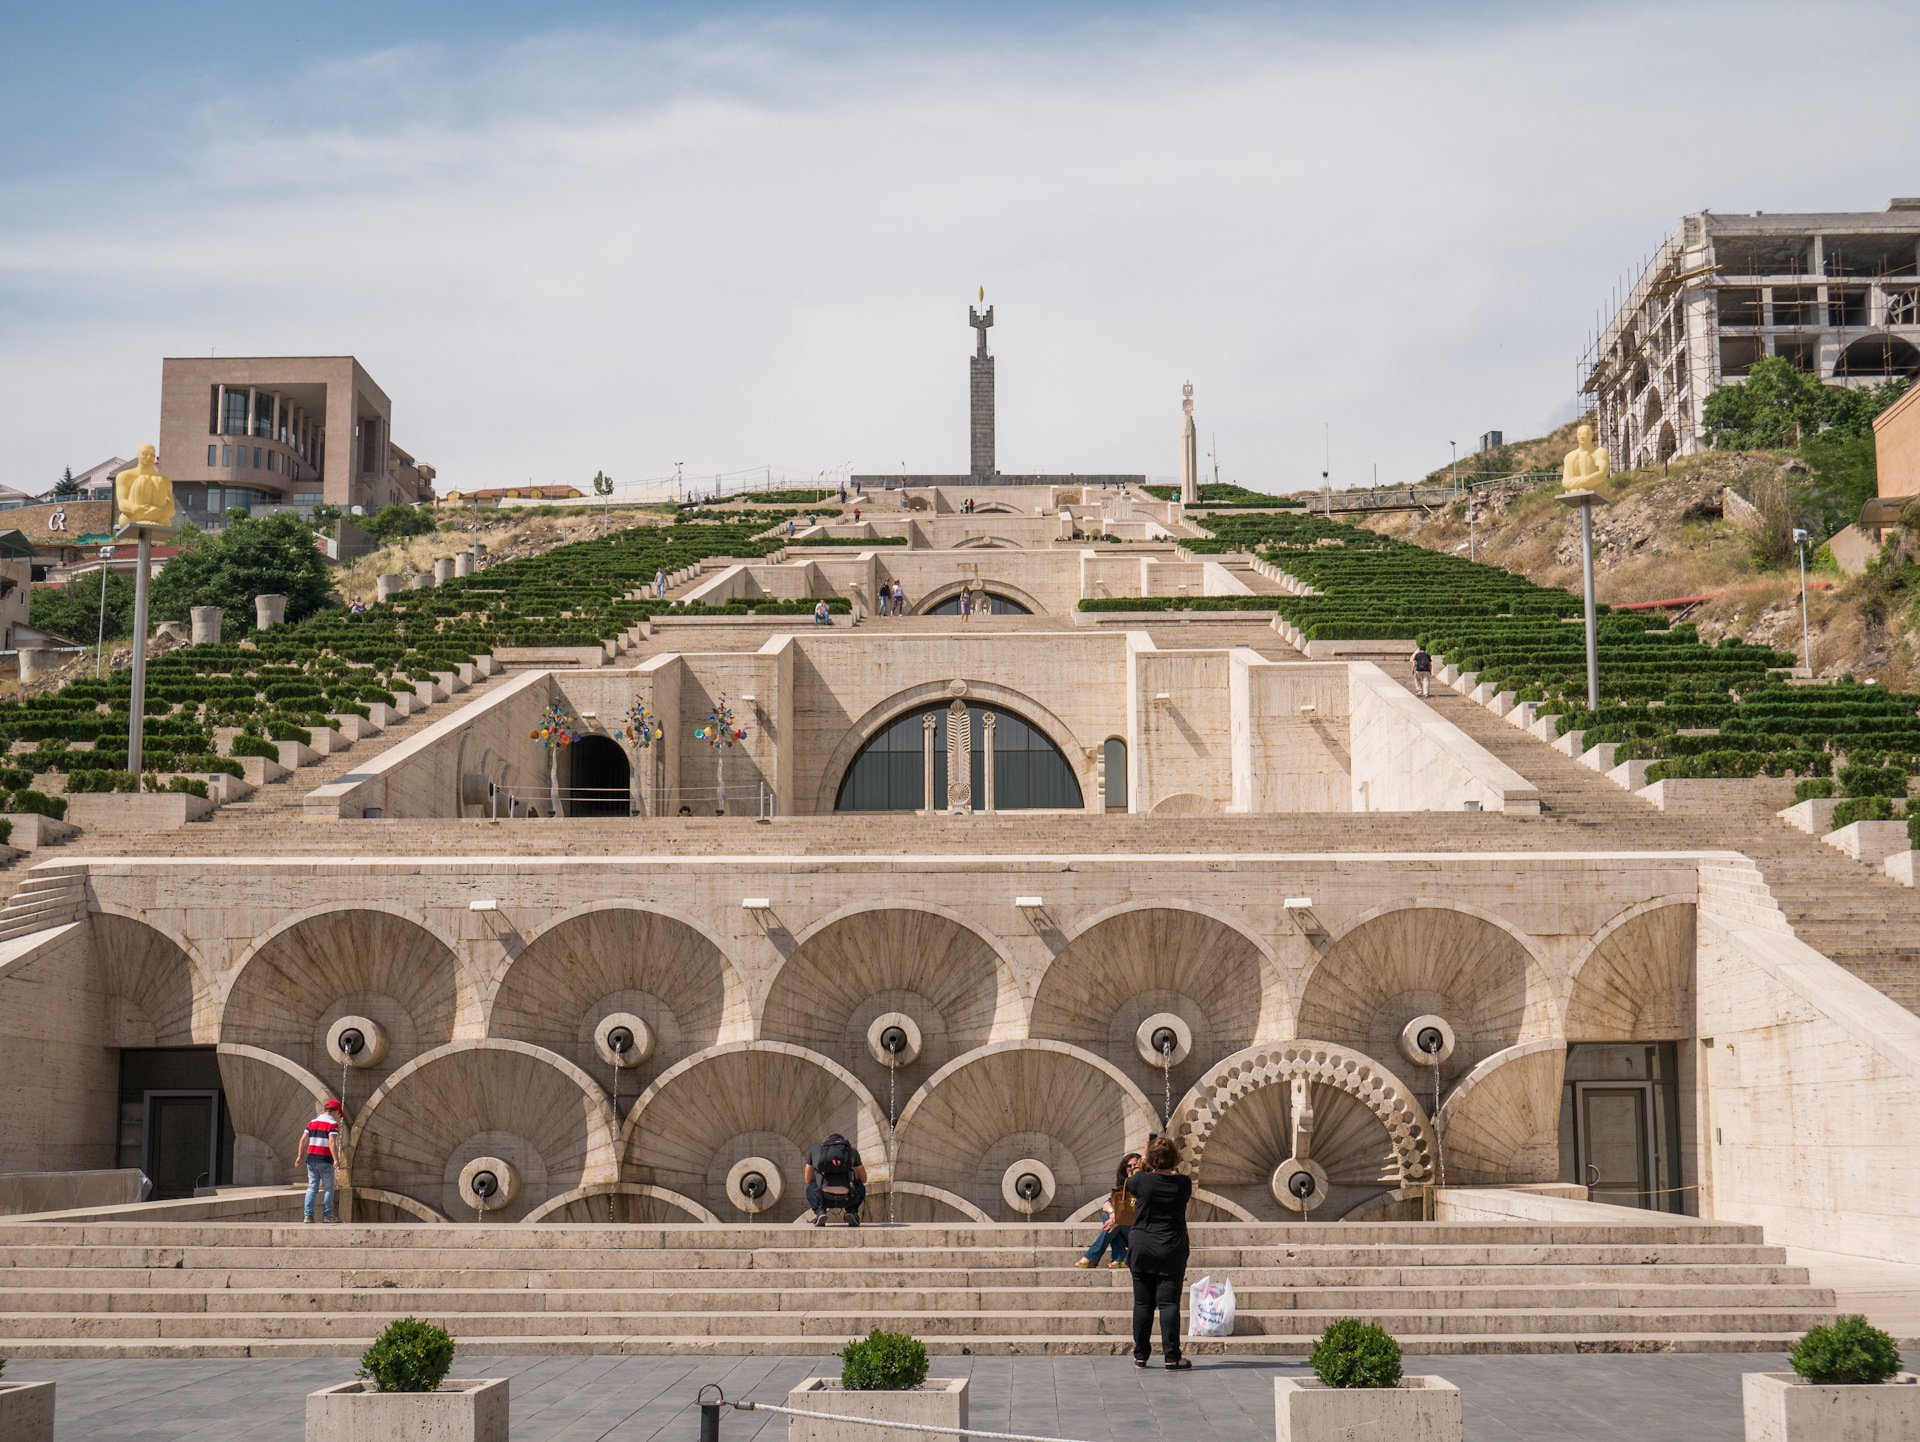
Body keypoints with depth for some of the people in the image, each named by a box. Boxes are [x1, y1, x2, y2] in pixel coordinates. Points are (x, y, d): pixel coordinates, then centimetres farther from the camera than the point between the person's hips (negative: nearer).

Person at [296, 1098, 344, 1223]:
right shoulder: (333, 1124, -6)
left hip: (311, 1158, 5)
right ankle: (327, 1215, 2)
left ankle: (308, 1215, 2)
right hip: (325, 1160, -5)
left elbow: (303, 1139, 9)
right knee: (328, 1188, 4)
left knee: (312, 1187, 8)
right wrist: (336, 1160, -20)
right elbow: (331, 1142, -17)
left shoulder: (313, 1122, 13)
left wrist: (301, 1156, 15)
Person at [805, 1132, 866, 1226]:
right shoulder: (852, 1150, 24)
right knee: (860, 1188, 36)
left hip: (825, 1199, 0)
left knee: (811, 1189, 36)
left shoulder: (814, 1150, 25)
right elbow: (863, 1179, 34)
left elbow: (808, 1180, 33)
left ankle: (820, 1211, 8)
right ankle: (852, 1212, 9)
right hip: (846, 1199, 0)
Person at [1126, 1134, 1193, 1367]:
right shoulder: (1184, 1184, -7)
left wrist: (1145, 1164, 25)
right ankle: (1172, 1356, -2)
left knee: (1142, 1304, 7)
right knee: (1169, 1303, 1)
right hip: (1171, 1252, 0)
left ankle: (1141, 1355, 13)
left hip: (1141, 1250, 0)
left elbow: (1128, 1184, 15)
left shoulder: (1141, 1180, -9)